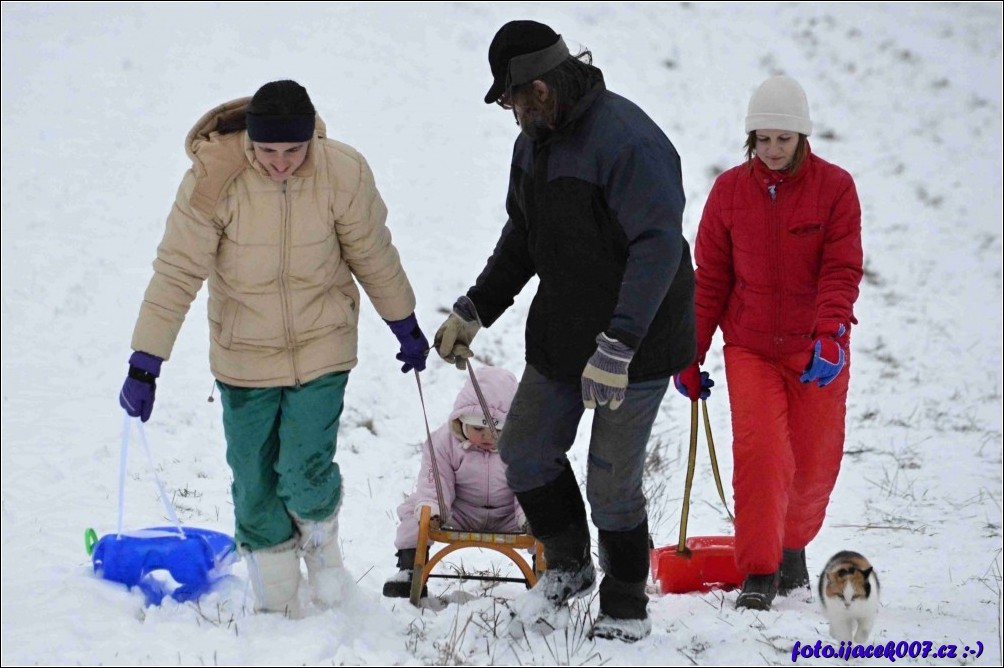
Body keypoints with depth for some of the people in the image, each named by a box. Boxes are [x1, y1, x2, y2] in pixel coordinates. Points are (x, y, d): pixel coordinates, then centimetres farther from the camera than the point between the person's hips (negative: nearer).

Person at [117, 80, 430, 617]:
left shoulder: (343, 173, -17)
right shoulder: (213, 179, -21)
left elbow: (374, 256, 0)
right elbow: (176, 273, -16)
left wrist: (407, 328, 12)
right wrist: (145, 364, -18)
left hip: (322, 348, 0)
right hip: (244, 356, 1)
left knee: (305, 474, -10)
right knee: (254, 482, 7)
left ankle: (321, 537, 25)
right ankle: (273, 601, 28)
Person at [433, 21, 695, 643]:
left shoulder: (626, 140, -24)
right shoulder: (535, 141, 6)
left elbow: (660, 245, -29)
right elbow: (522, 236, 20)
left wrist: (617, 346, -33)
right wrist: (474, 310, 13)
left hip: (634, 343, -8)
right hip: (560, 336, 8)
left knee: (611, 481, -3)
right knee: (526, 451, 10)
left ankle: (626, 606, 18)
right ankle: (569, 567, 33)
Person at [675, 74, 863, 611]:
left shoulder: (834, 187, -4)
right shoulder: (730, 190, 1)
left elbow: (842, 271, -10)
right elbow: (710, 279, 6)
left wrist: (830, 335, -26)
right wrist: (689, 353, 5)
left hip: (818, 351, 0)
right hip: (750, 348, 0)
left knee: (814, 464, 6)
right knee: (759, 450, -16)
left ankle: (792, 546, 34)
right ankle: (759, 573, -9)